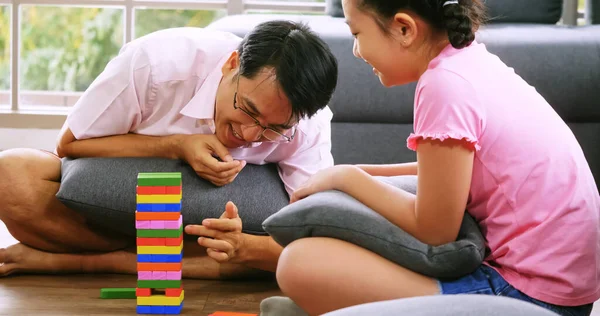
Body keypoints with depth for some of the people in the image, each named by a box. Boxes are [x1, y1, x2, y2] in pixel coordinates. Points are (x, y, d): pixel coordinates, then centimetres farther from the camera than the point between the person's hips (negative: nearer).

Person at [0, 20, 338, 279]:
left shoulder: (308, 126, -24)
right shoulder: (157, 62, -29)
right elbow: (70, 144, -16)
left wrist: (243, 248, -50)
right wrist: (176, 147, -30)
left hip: (214, 219, 2)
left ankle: (66, 260, -23)